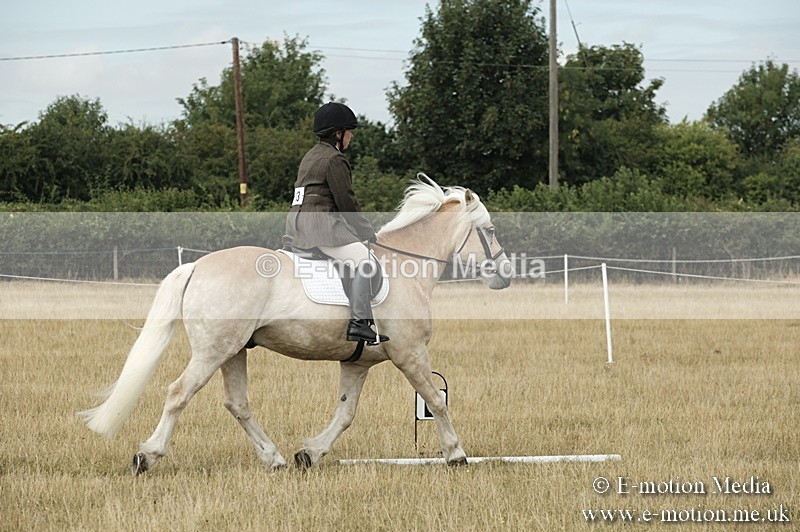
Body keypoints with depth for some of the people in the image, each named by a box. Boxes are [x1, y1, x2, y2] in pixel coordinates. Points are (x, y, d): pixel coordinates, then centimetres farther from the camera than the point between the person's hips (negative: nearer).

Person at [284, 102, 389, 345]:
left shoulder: (310, 156, 22)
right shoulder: (335, 159, -8)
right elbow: (347, 203, -11)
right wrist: (369, 234, -1)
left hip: (297, 225, 11)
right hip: (319, 223, -11)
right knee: (361, 256, -21)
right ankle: (358, 323, -34)